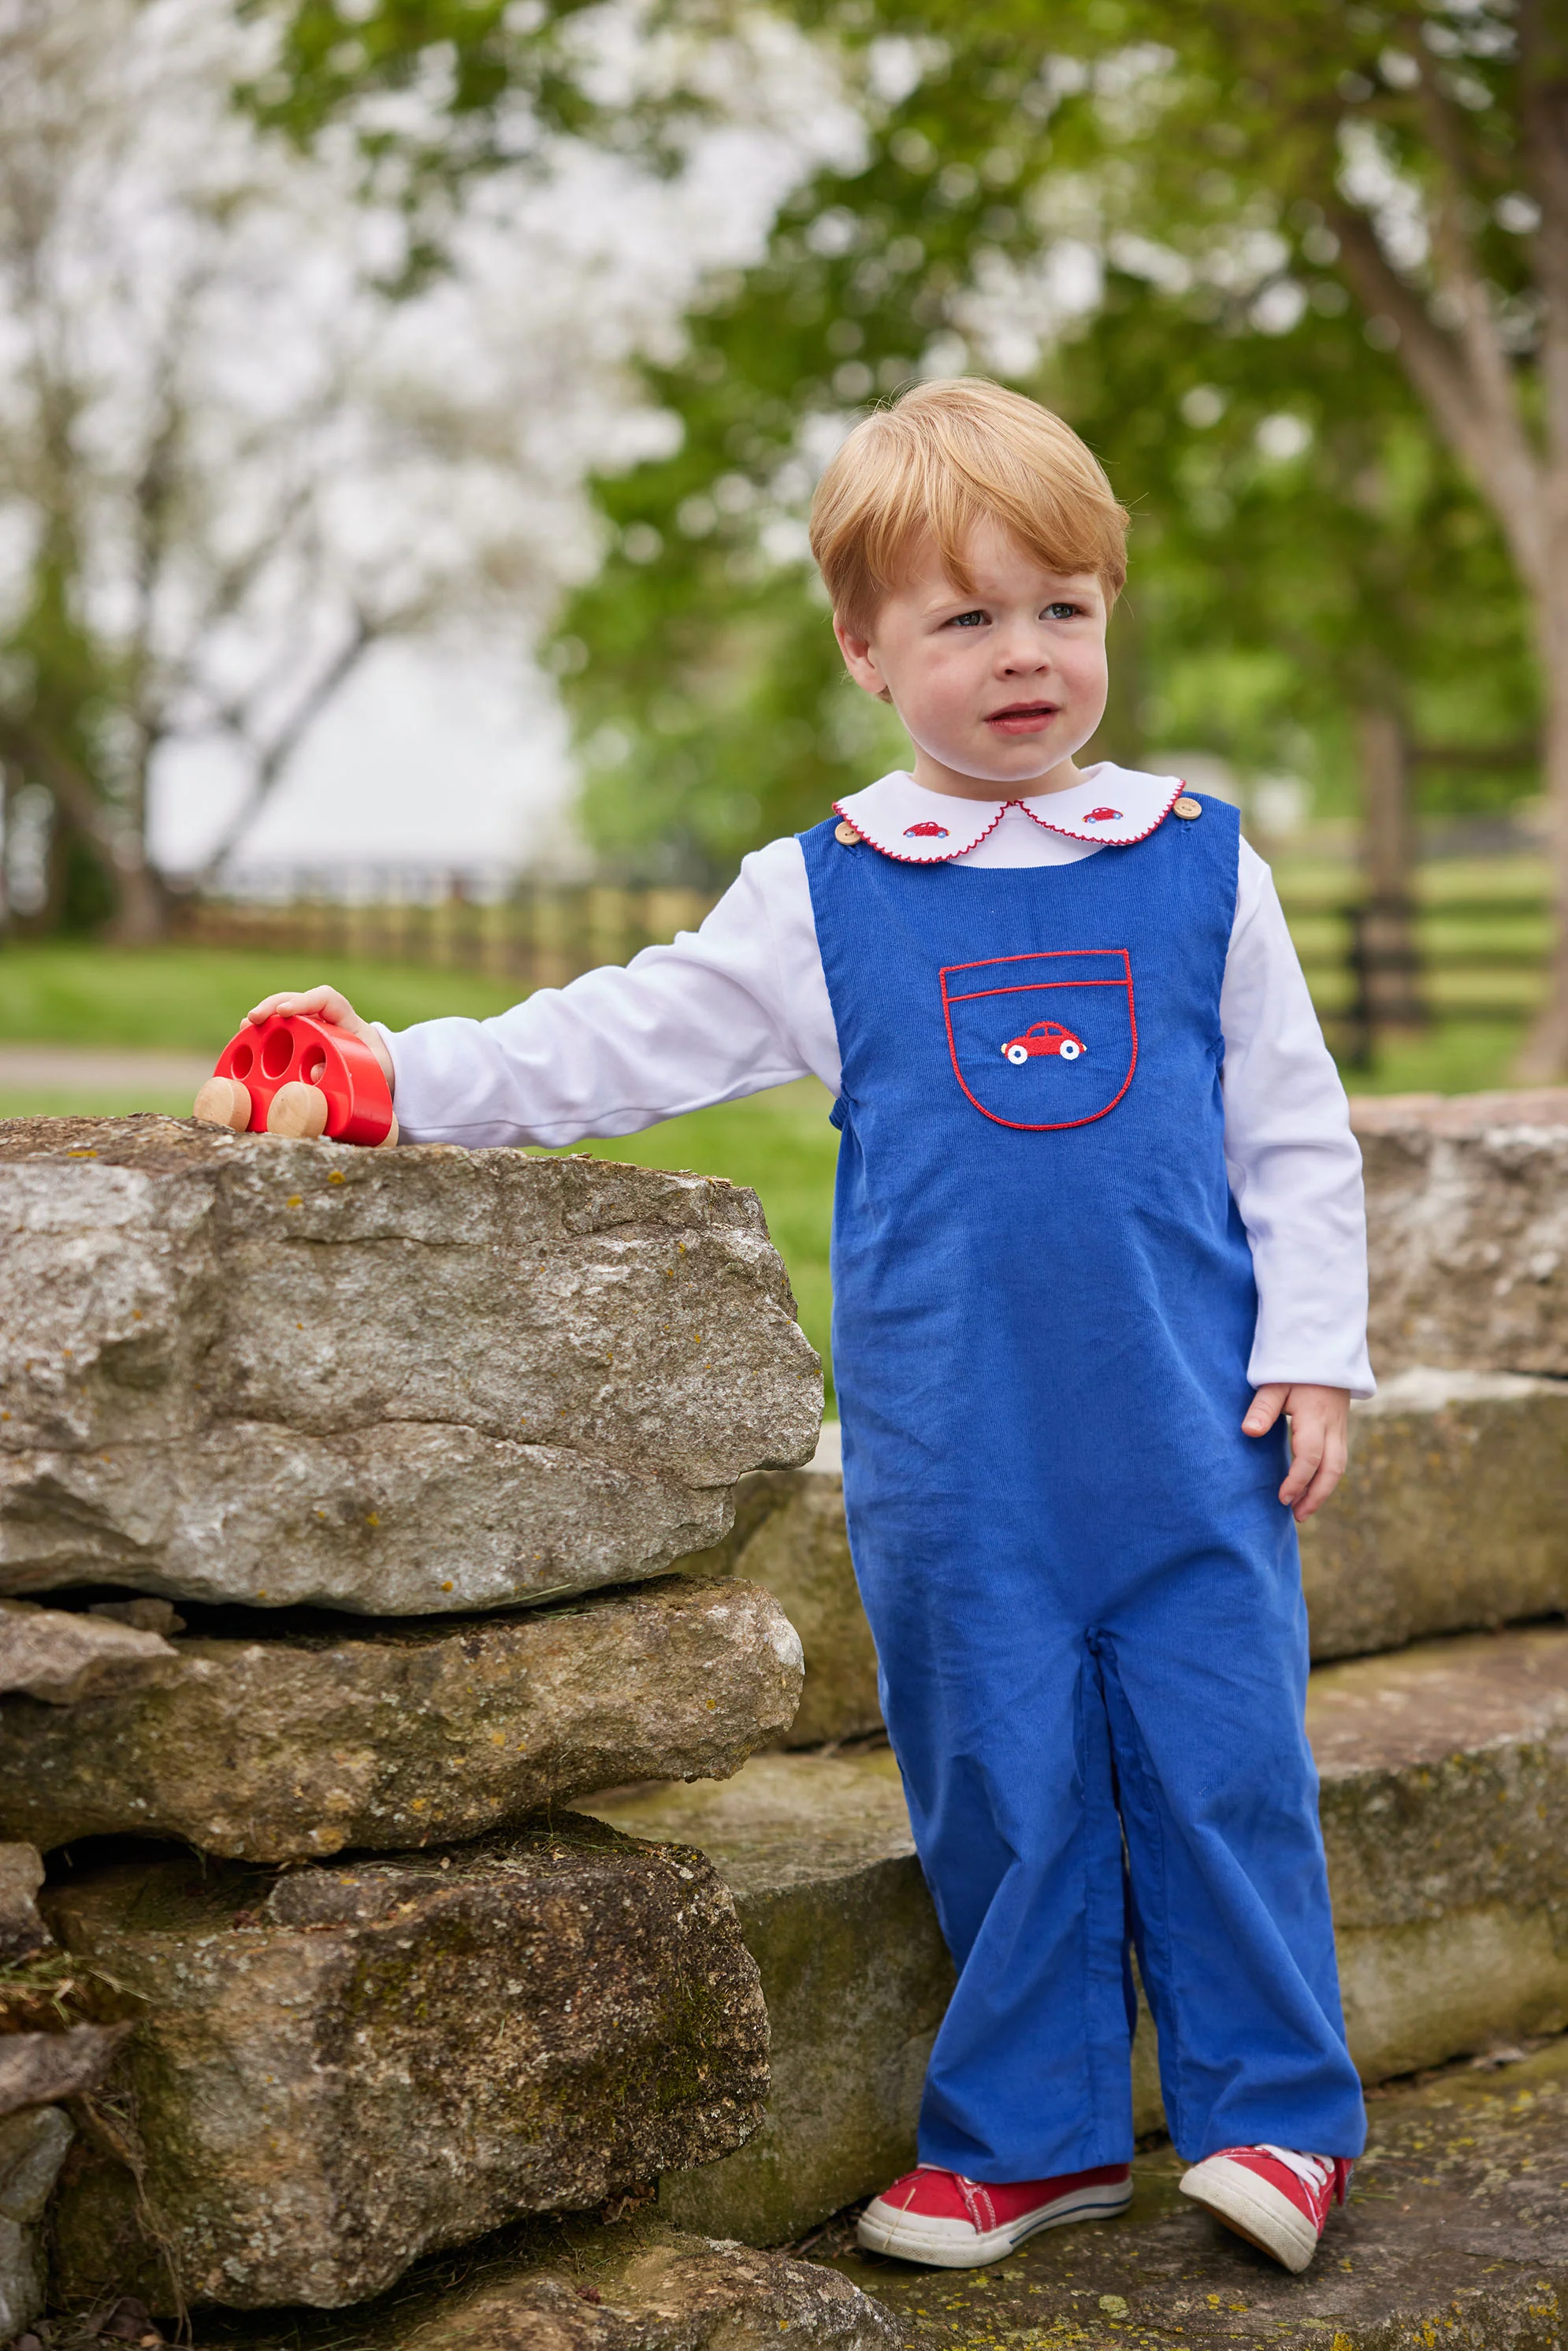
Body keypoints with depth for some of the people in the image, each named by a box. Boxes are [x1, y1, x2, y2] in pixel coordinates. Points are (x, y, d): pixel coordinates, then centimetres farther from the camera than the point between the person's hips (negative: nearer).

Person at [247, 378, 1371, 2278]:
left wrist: (1313, 1349, 2)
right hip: (955, 1459, 1)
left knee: (1221, 1758, 2)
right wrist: (404, 1074, -1)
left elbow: (1295, 1136, 8)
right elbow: (623, 1043, 7)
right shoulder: (823, 899, 4)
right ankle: (1032, 2134, 23)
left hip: (1190, 1435, 0)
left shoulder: (1198, 869, 4)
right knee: (995, 1778, 7)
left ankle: (1277, 2113, 20)